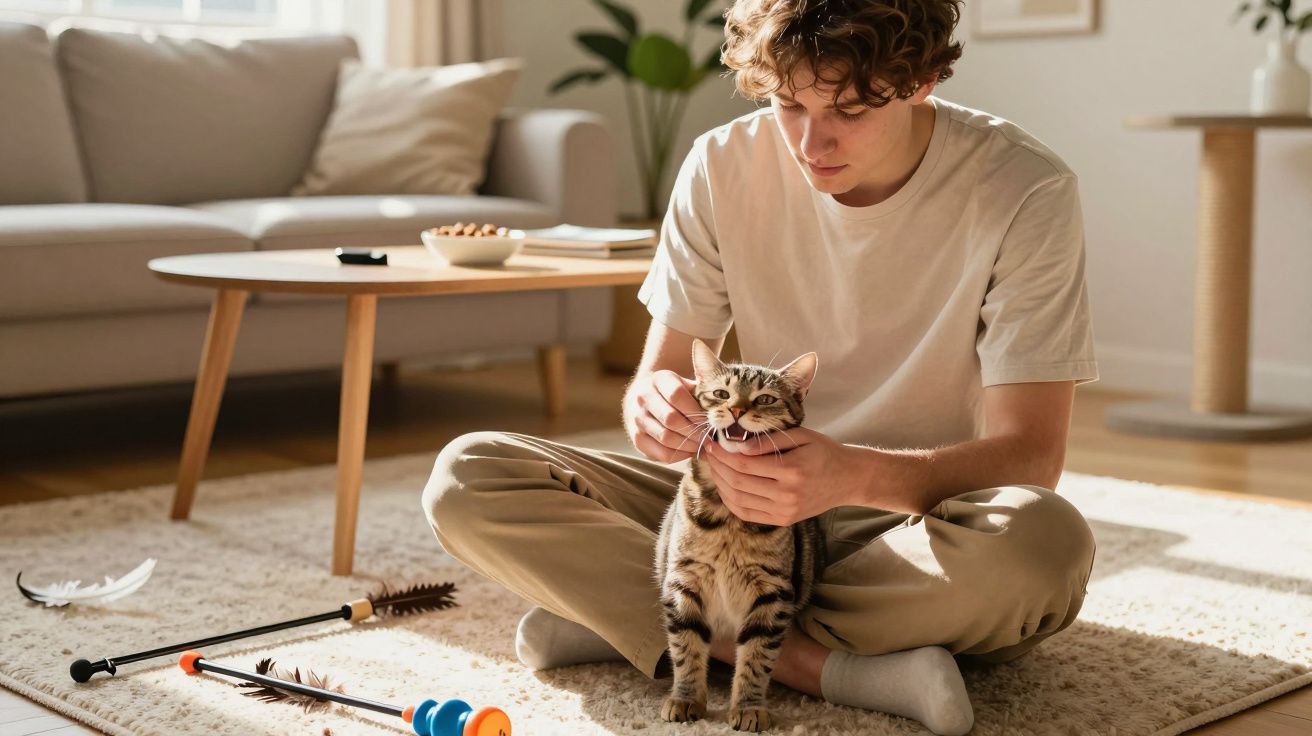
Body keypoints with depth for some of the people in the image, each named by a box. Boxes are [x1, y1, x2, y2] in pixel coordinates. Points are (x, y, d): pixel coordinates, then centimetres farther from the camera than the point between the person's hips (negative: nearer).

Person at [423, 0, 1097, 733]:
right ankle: (840, 669, -23)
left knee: (1047, 542, -39)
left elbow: (1028, 453, -20)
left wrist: (854, 475, -40)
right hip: (758, 505, 3)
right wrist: (655, 409, -30)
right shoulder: (723, 166, -8)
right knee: (468, 477, -16)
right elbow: (656, 377, -4)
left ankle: (625, 617, -22)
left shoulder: (1023, 190, -17)